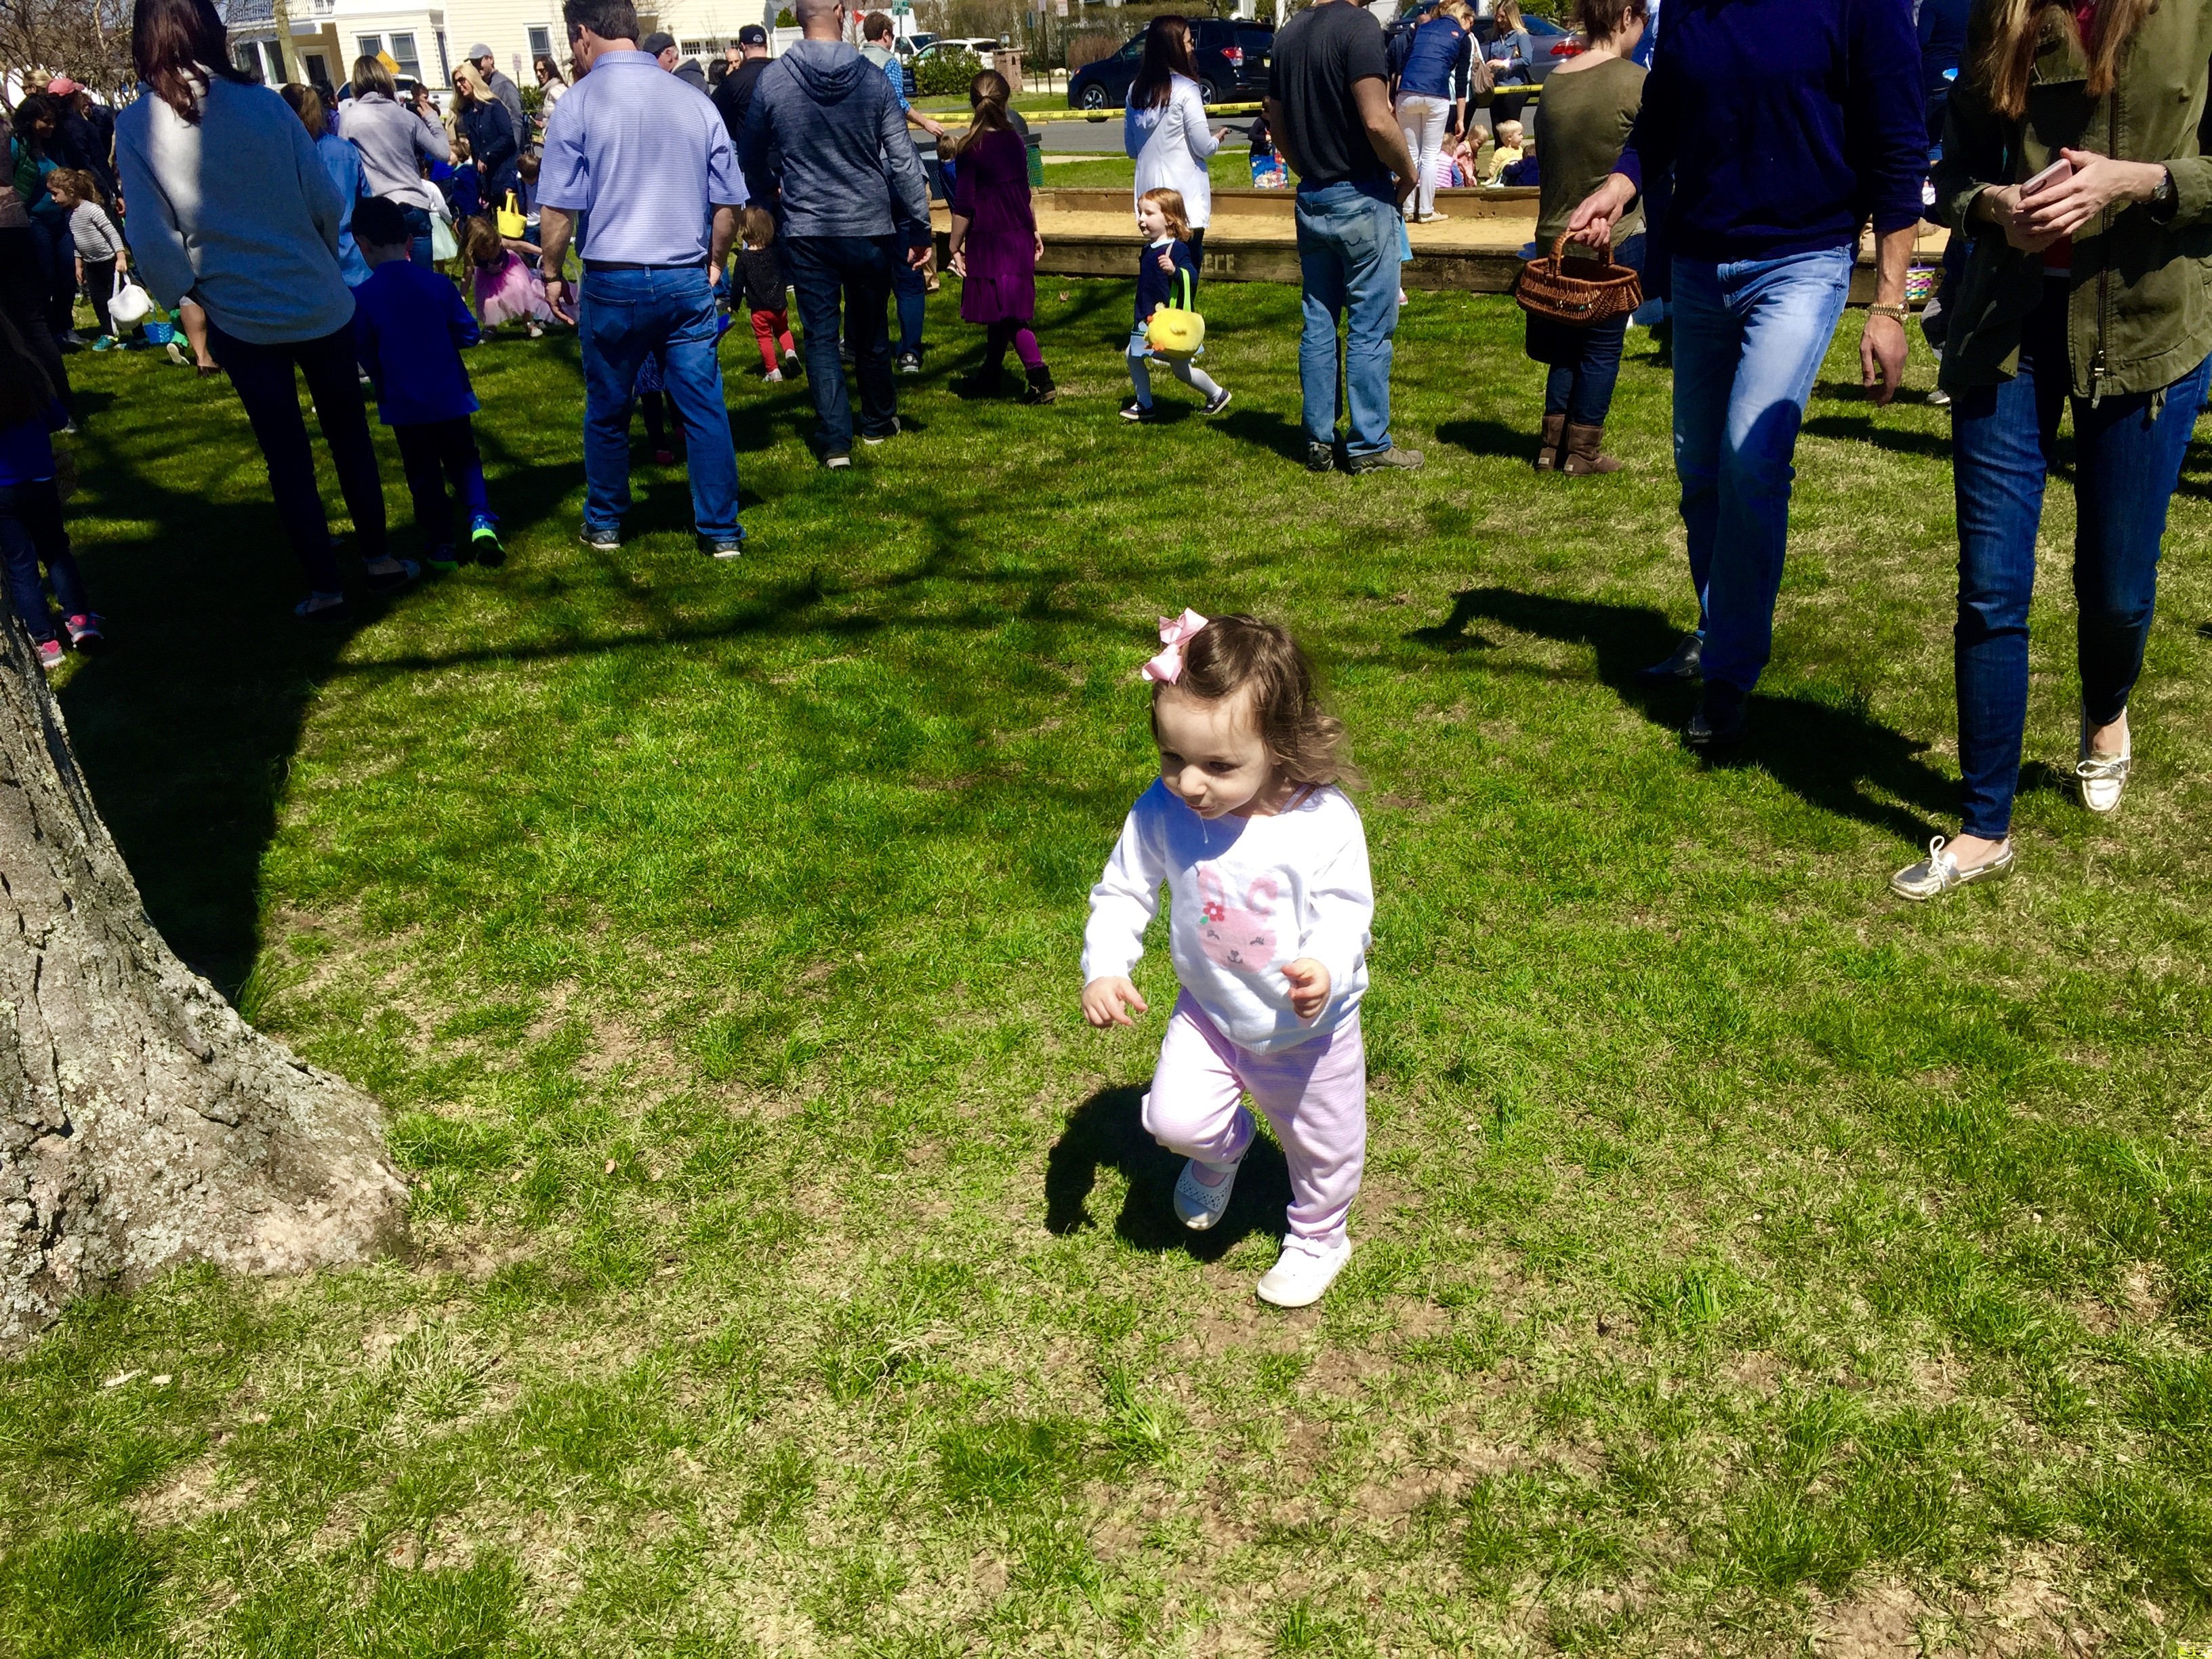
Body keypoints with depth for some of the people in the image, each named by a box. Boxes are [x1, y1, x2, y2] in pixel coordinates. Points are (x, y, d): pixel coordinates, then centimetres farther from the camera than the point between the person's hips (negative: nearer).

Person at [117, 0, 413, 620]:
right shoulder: (264, 104, -7)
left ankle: (324, 586, 12)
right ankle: (378, 558, 23)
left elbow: (150, 237, -7)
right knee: (348, 433, 16)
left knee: (286, 454, 9)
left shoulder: (136, 126, -8)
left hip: (240, 317, 0)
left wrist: (185, 296, 9)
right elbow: (327, 202, -5)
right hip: (318, 303, 1)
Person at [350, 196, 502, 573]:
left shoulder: (361, 298, -10)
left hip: (403, 403, -1)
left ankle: (440, 544, 11)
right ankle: (480, 520, -6)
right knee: (464, 459, 16)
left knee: (423, 472, 11)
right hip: (450, 396, 1)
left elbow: (365, 358, -5)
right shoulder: (438, 285, -6)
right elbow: (468, 333, -1)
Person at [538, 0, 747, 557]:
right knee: (705, 406, 5)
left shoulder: (578, 103, -6)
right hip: (687, 281, 2)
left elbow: (557, 208, -7)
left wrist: (552, 274, 6)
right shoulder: (695, 101, 3)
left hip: (613, 281, -2)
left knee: (607, 410, 13)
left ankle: (604, 524, 26)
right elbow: (729, 202, 6)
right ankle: (720, 530, 8)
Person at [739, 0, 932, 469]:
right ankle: (878, 421, 32)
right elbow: (903, 162, -7)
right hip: (869, 226, 0)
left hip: (805, 230, 0)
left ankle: (835, 441, 0)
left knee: (820, 335, 5)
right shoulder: (872, 79, -8)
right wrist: (920, 229, 0)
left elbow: (753, 158, 9)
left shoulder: (772, 80, -5)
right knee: (871, 330, 16)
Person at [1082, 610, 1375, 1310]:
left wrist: (1324, 967, -44)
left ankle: (1317, 1240, 52)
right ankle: (1222, 1148, 29)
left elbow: (1346, 911, -22)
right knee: (1175, 1120, -11)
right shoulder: (1161, 812, -22)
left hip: (1309, 1027, -1)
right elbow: (1123, 893, -9)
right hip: (1210, 1013, 2)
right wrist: (1104, 971, -25)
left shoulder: (1325, 821, -30)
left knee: (1323, 1146, 18)